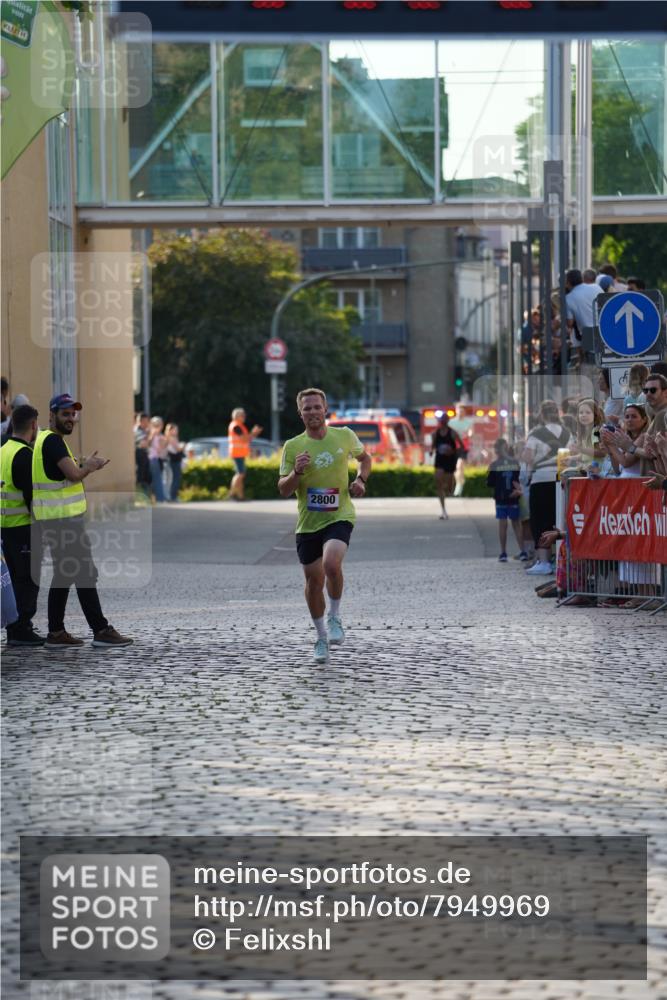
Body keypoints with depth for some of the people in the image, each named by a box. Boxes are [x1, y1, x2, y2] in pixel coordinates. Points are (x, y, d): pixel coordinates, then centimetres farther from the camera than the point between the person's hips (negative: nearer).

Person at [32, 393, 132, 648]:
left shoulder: (46, 440, 18)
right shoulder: (53, 441, -14)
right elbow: (74, 474, -22)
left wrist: (86, 466, 8)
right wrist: (89, 466, -3)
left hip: (55, 521, 10)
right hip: (63, 520, -10)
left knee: (63, 576, 12)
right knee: (85, 574, -8)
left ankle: (56, 633, 13)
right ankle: (101, 631, -8)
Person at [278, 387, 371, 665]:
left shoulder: (344, 436, 0)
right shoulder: (293, 447, -2)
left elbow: (364, 457, 20)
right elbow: (283, 490, -1)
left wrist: (361, 480, 1)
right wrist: (297, 472, -20)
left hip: (339, 517, -2)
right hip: (307, 524, 2)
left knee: (331, 563, -28)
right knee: (314, 581, 7)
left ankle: (335, 618, -4)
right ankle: (321, 638, 26)